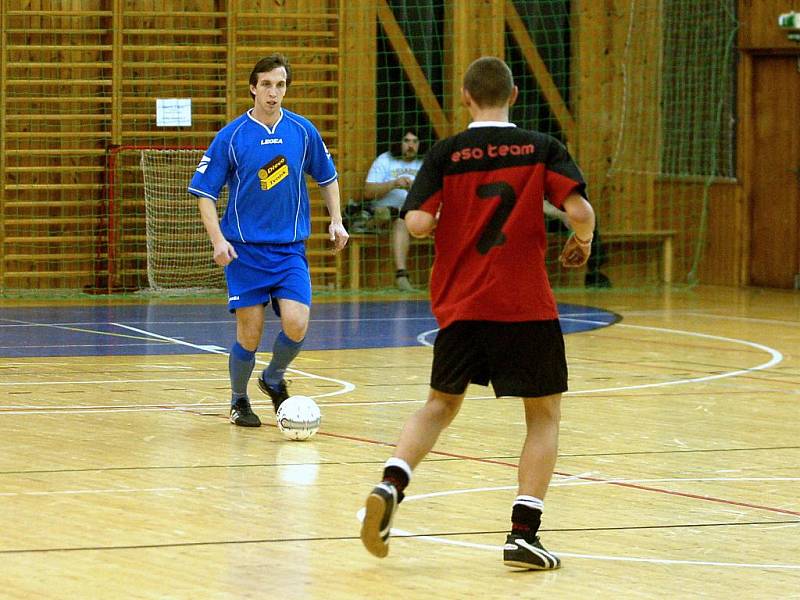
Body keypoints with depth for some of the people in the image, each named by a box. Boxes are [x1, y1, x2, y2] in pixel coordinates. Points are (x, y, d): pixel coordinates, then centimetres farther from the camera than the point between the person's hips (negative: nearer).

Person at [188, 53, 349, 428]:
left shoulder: (303, 130, 3)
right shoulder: (231, 136, -6)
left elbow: (326, 178, 18)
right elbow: (204, 193, -3)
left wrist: (336, 221, 6)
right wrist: (218, 240, -15)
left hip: (291, 249, 2)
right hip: (245, 250, -2)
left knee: (296, 324, -14)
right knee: (250, 335, -4)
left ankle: (273, 379, 16)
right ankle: (238, 401, 21)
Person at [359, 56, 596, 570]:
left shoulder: (446, 154, 1)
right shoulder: (541, 149, 0)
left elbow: (418, 222, -9)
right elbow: (580, 209, -11)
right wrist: (582, 242, 10)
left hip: (460, 305, 2)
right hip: (526, 306, -2)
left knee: (442, 403, 21)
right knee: (545, 413, 11)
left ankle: (391, 485, -4)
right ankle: (524, 532, -2)